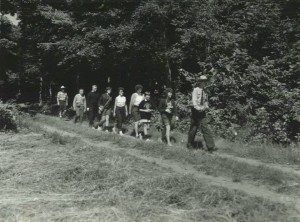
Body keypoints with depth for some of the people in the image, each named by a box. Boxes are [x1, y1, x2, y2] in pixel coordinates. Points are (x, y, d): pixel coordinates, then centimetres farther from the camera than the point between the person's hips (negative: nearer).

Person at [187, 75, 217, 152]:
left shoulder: (204, 91, 12)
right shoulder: (196, 90, -7)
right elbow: (194, 100, -14)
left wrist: (206, 106, -1)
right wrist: (198, 108, -22)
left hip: (202, 112, 5)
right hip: (196, 111, -5)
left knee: (205, 128, -1)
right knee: (193, 129, 4)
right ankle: (190, 144, 20)